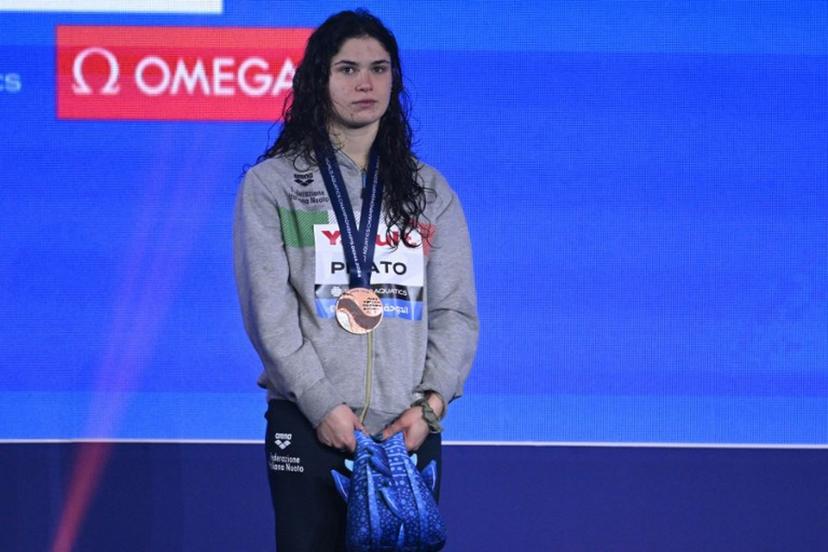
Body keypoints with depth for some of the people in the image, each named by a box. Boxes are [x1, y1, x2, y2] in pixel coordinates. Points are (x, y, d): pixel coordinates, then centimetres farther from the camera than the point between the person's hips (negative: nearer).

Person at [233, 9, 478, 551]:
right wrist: (321, 404, -13)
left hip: (409, 428, 2)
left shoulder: (429, 190, 13)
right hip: (310, 425, -2)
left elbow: (456, 310, 7)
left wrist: (431, 403, -7)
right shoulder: (272, 184, 4)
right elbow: (268, 309, -4)